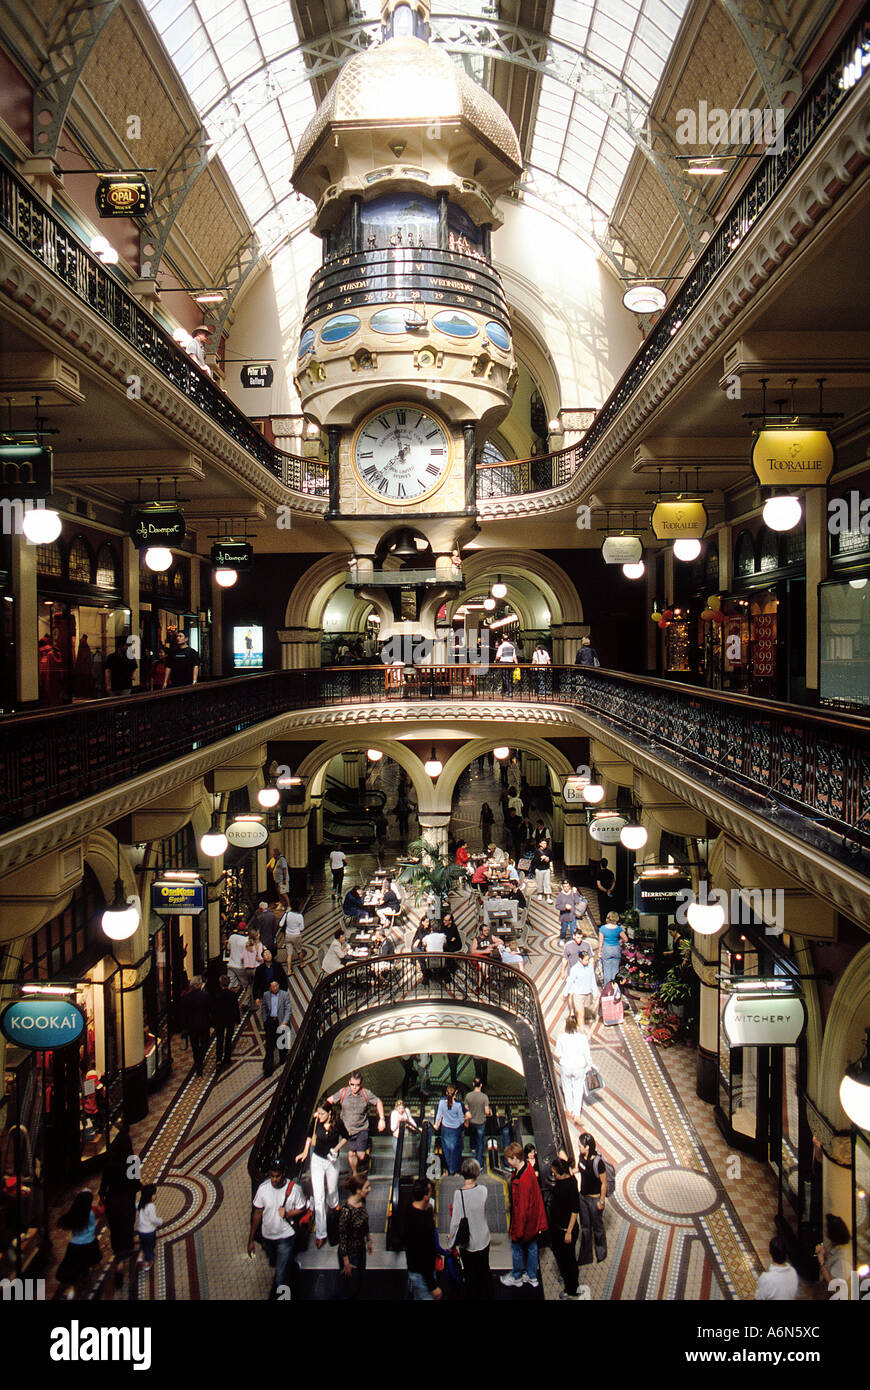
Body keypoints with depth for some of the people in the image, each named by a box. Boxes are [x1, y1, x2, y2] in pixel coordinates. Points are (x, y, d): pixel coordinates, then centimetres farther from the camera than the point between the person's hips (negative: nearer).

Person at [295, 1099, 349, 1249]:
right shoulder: (316, 1122, -17)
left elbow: (345, 1137, -1)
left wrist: (336, 1148, -15)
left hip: (332, 1161, 0)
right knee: (318, 1197, -4)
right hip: (317, 1159, 0)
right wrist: (305, 1152, 0)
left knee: (332, 1189, 21)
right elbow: (310, 1136, 4)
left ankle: (333, 1205, 59)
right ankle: (320, 1234, 4)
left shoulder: (338, 1123, -19)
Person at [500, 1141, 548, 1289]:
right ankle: (532, 1277, 39)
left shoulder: (522, 1180, -35)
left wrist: (518, 1230, -18)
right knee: (532, 1247, 22)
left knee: (517, 1248, 15)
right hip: (533, 1219, 8)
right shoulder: (528, 1169, -7)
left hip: (523, 1220, -8)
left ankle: (516, 1278, 35)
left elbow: (522, 1206, -28)